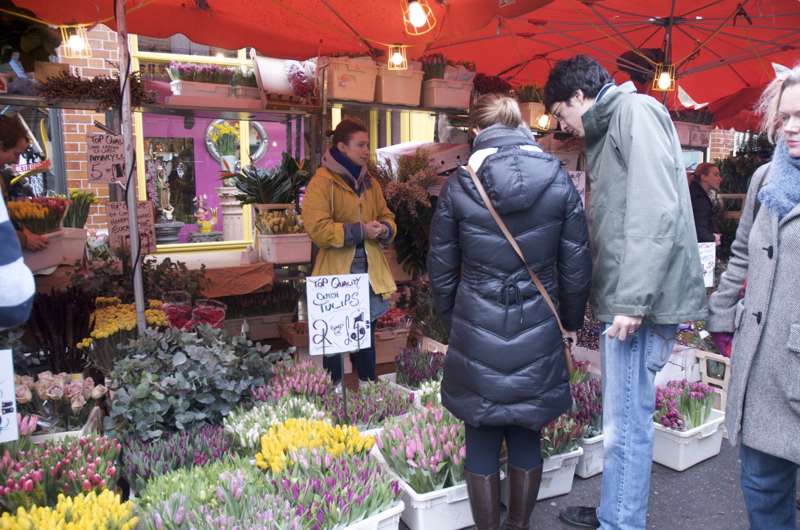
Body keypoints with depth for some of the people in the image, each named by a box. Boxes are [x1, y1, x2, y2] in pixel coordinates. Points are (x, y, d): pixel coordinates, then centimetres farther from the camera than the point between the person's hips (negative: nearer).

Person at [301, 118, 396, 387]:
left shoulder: (370, 182, 12)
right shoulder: (322, 181, -10)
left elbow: (387, 218, 18)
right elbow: (317, 229, -18)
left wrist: (384, 229, -6)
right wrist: (359, 231, -21)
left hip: (369, 274, 7)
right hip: (337, 275, -6)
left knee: (366, 338, 17)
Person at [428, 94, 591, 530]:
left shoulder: (458, 185, -6)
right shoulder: (559, 182, -3)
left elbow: (441, 271, 0)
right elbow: (576, 269, 0)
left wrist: (452, 321, 15)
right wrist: (570, 322, 16)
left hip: (476, 335, -1)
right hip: (537, 335, 2)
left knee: (482, 443, 14)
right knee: (526, 438, 19)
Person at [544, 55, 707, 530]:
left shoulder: (636, 110, -6)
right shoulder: (610, 127, 22)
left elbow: (656, 211, -19)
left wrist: (632, 300, -22)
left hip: (639, 302, -10)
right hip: (624, 299, 10)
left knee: (627, 425, -1)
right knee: (622, 420, 18)